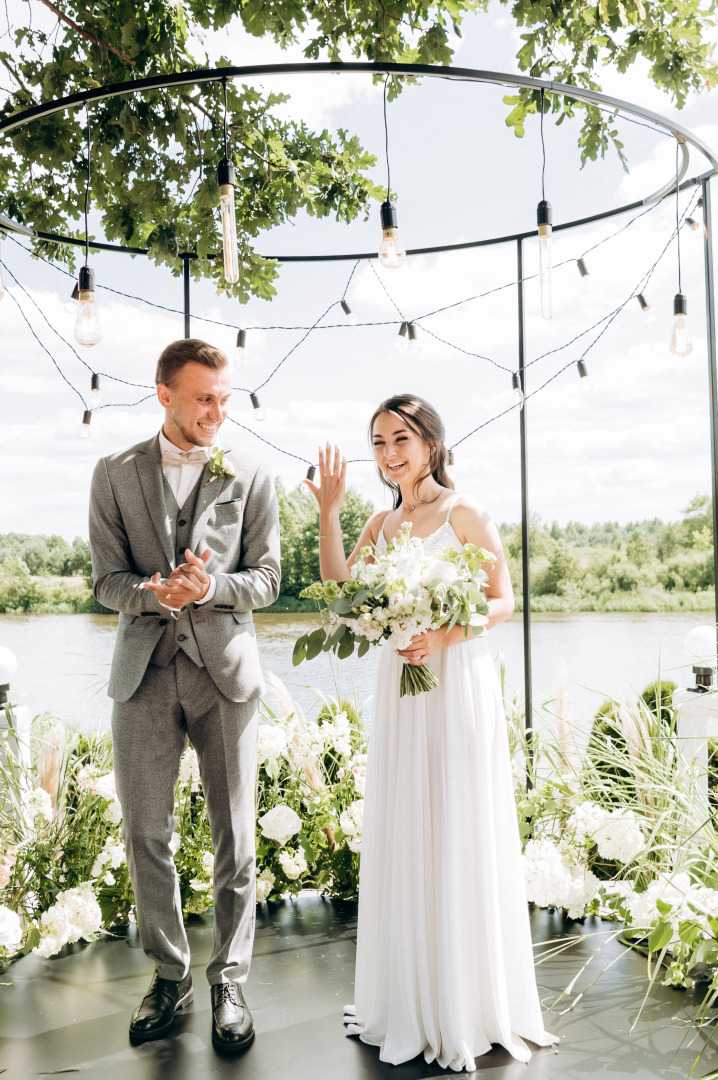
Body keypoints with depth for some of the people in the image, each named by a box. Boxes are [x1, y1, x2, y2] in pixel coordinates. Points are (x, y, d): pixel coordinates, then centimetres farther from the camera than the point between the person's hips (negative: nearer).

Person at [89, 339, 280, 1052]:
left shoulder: (250, 477, 3)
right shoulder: (115, 474, 5)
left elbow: (265, 580, 2)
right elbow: (107, 580, 2)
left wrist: (209, 585, -18)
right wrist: (156, 591, -19)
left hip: (224, 671, -1)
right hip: (144, 671, 1)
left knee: (235, 840, 4)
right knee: (145, 837, 6)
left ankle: (230, 981, 20)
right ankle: (169, 975, 25)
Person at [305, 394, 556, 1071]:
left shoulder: (466, 515, -4)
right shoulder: (381, 524, 13)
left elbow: (503, 601, -6)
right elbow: (340, 587, 2)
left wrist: (444, 635, -22)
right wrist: (328, 512, -5)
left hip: (457, 684, -6)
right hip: (398, 689, 6)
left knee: (459, 842, 0)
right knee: (401, 843, 11)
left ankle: (469, 1013, 15)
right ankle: (408, 1007, 26)